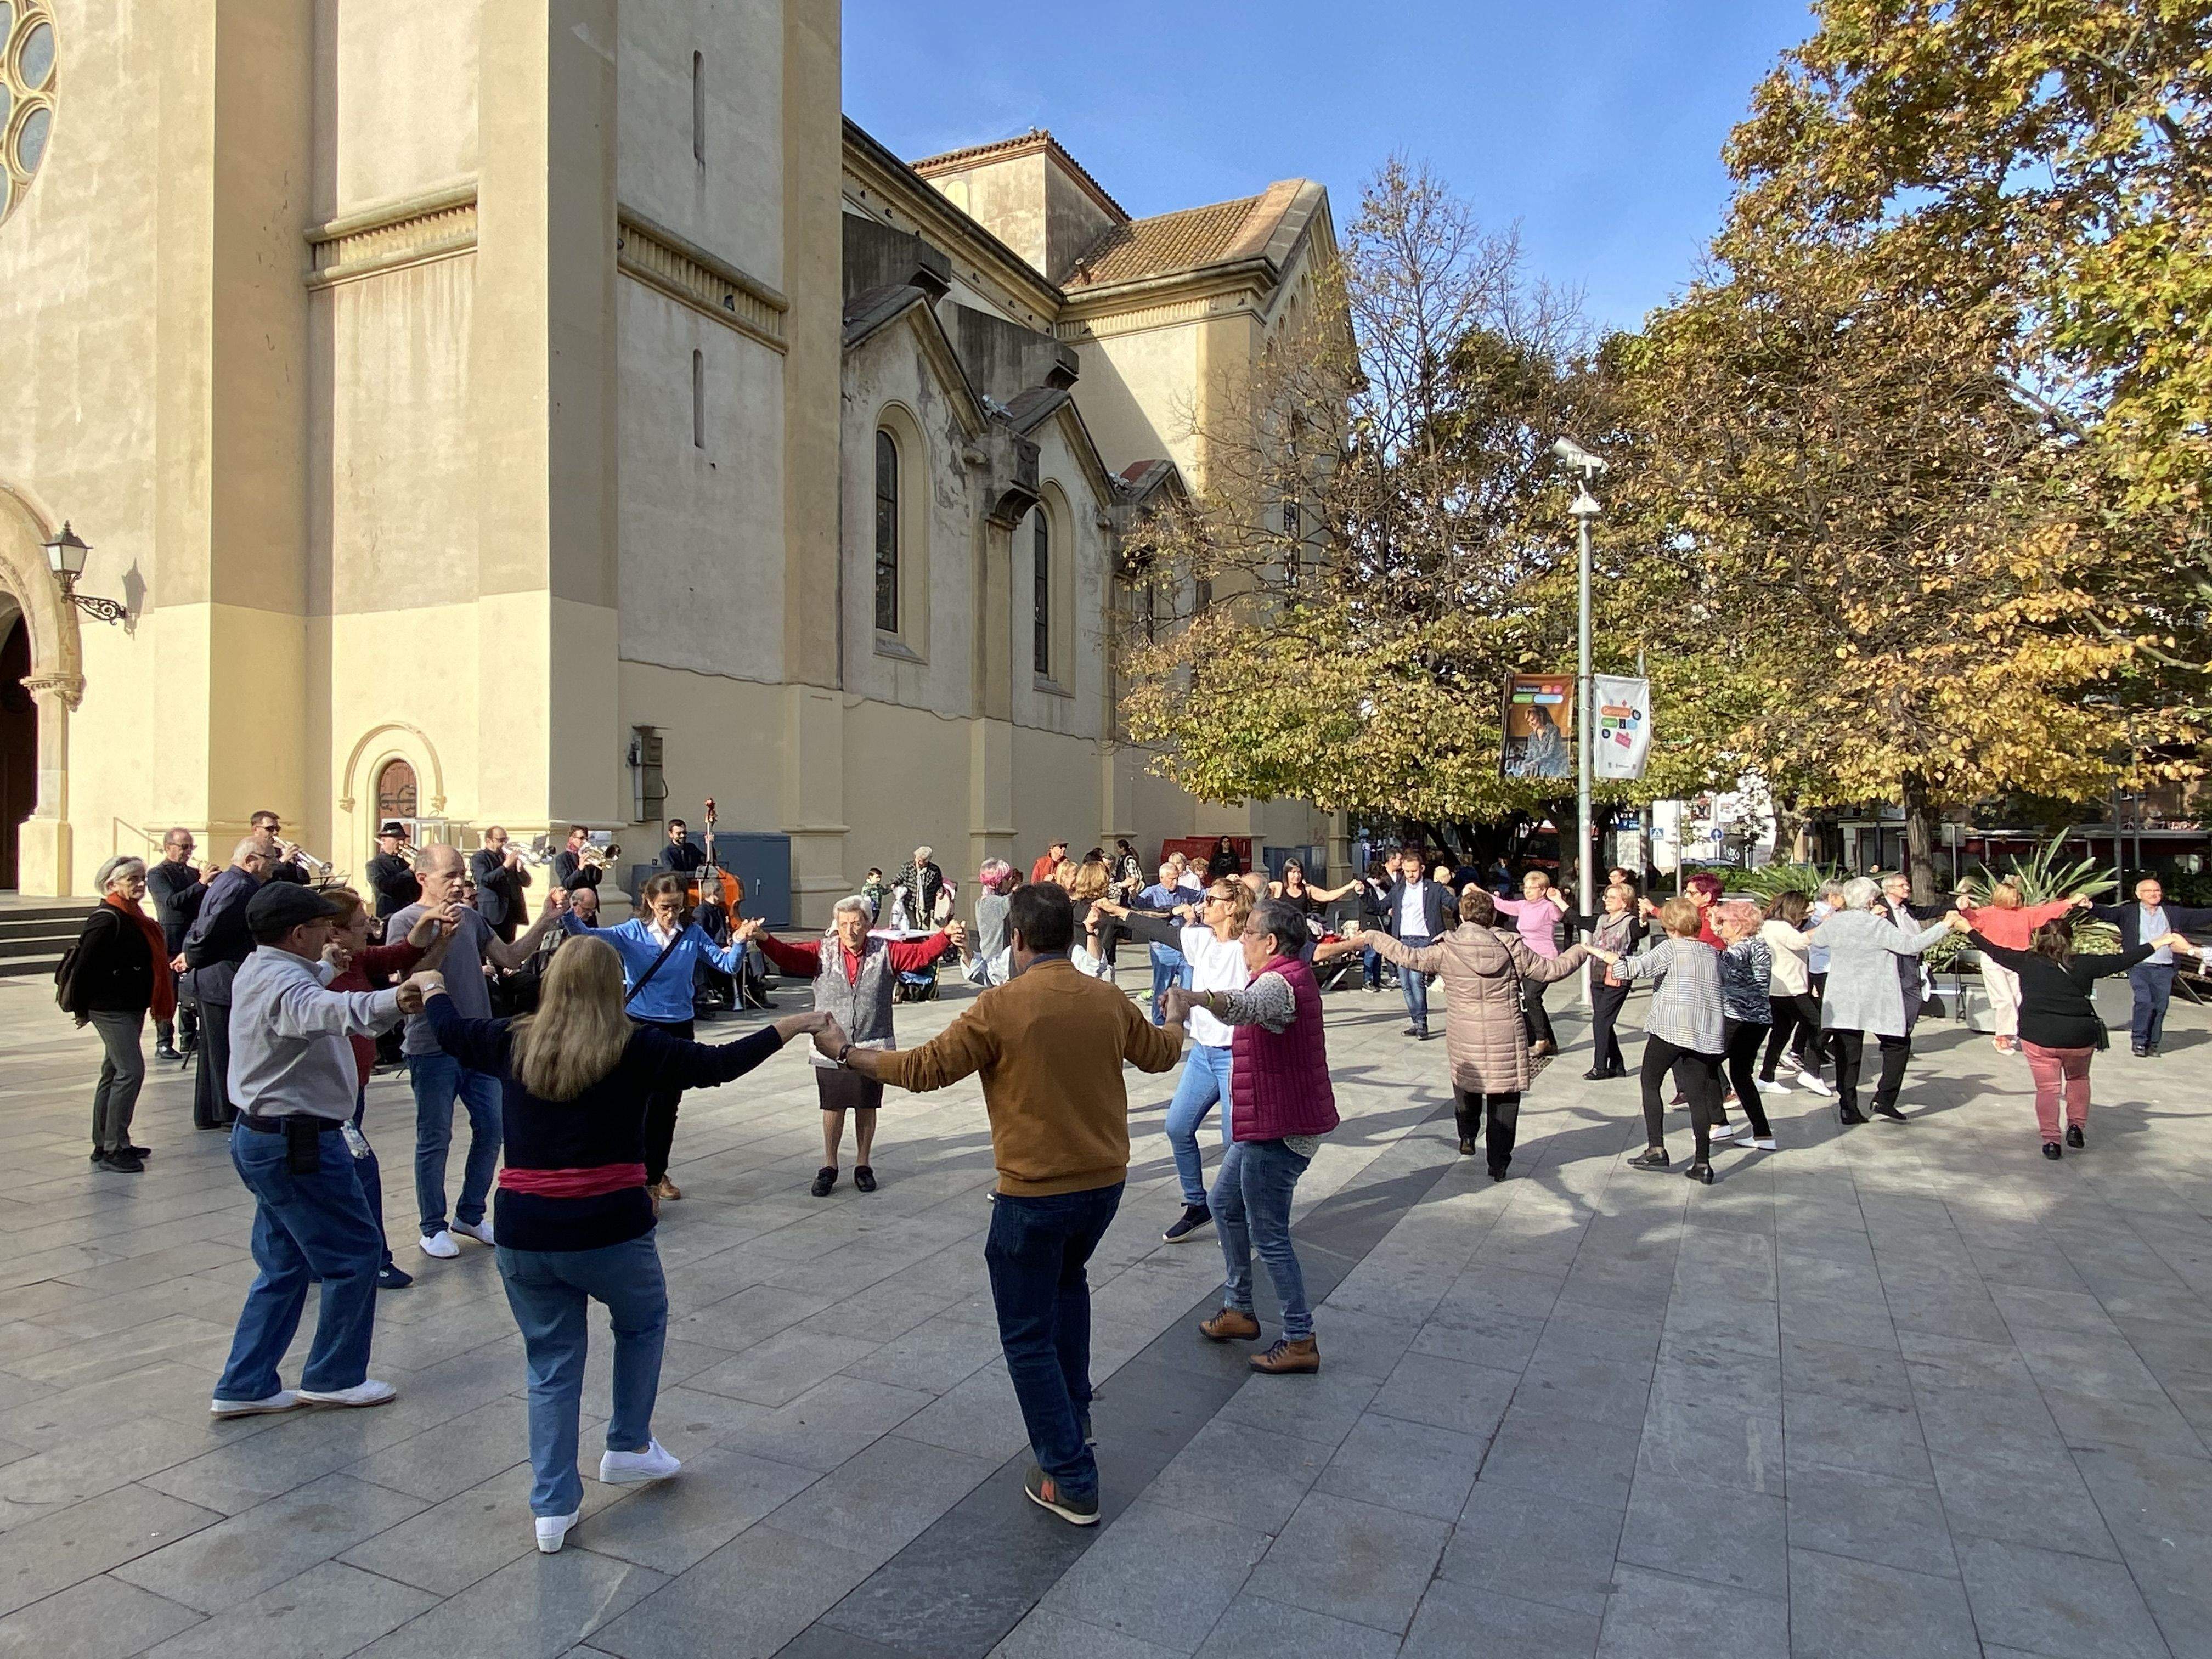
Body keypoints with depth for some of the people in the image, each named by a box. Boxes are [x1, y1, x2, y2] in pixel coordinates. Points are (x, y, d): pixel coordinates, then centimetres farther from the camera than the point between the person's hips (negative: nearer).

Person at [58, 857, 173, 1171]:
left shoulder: (131, 917, 14)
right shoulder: (108, 920, -16)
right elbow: (83, 965, -18)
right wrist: (81, 1009, -10)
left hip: (130, 1008, 10)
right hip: (112, 1009, -10)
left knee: (114, 1074, 15)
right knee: (131, 1072, -12)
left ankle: (105, 1145, 24)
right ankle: (112, 1149, -8)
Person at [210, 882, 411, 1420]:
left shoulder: (257, 969, 9)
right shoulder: (286, 985, -23)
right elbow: (327, 1009, -48)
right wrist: (390, 1002, -66)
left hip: (260, 1135, 11)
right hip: (298, 1142, -11)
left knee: (284, 1264, 18)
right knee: (355, 1254, 2)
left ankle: (245, 1386, 23)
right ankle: (333, 1378, 14)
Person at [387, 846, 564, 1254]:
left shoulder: (471, 917, 9)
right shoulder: (404, 921, -8)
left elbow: (511, 958, 11)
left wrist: (545, 921, -1)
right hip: (433, 1048, -6)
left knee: (490, 1131, 11)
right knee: (435, 1140, 4)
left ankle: (470, 1215, 27)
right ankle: (433, 1228, 18)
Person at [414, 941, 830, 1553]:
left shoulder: (513, 1046, 3)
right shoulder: (634, 1049, -7)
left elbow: (452, 1031, 22)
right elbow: (718, 1063, -3)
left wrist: (433, 988, 43)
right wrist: (792, 1026, 7)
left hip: (523, 1237, 3)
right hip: (608, 1231, -3)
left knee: (552, 1364, 18)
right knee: (643, 1321, 26)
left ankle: (552, 1506, 21)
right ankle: (628, 1447, 31)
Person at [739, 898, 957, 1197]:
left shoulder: (886, 952, -1)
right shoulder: (823, 953, -1)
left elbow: (922, 953, -11)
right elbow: (788, 955, -13)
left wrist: (946, 936, -29)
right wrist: (763, 938, -32)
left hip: (872, 1048, 0)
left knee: (867, 1107, 11)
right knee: (833, 1107, 8)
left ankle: (863, 1164, 29)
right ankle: (829, 1167, 25)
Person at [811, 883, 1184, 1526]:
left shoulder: (1001, 1006, -17)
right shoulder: (1109, 1001, -2)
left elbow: (923, 1069, -12)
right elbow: (1158, 1054, 16)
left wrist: (845, 1052, 2)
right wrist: (1177, 1020, 39)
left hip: (1035, 1194, -6)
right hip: (1105, 1183, 6)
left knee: (1029, 1337, 10)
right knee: (1067, 1278, 34)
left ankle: (1070, 1482, 14)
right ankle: (1074, 1411, 40)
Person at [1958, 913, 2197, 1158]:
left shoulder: (2027, 962, 1)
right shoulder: (2084, 965, 1)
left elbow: (1993, 950, 10)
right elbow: (2124, 960, 5)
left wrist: (1968, 929, 24)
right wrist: (2164, 942, 13)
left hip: (2038, 1037, -1)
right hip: (2080, 1037, 1)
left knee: (2047, 1089, 7)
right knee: (2078, 1078, 28)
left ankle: (2050, 1141, -1)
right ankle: (2077, 1126, 20)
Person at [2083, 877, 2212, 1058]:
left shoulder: (2174, 913, 14)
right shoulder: (2128, 912, 5)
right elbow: (2108, 913, -8)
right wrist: (2091, 906, -28)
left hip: (2165, 969, 3)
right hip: (2140, 967, -3)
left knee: (2160, 1007, 3)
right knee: (2145, 1002, -17)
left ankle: (2153, 1044, 16)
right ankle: (2138, 1041, -5)